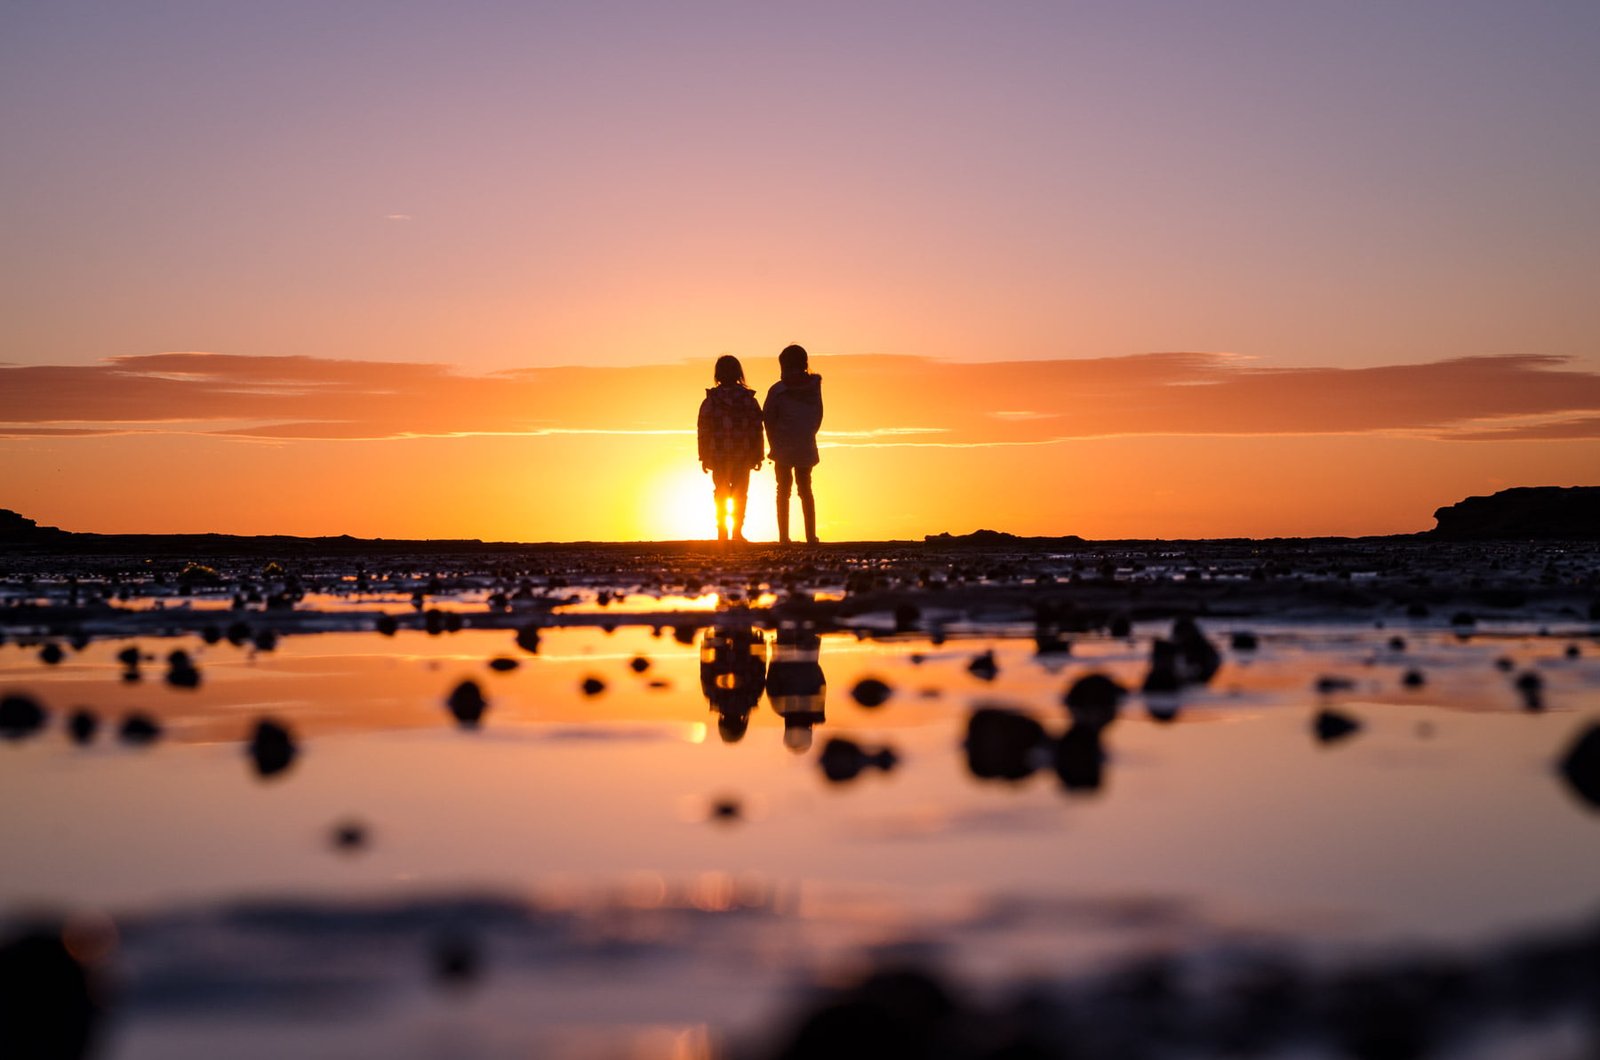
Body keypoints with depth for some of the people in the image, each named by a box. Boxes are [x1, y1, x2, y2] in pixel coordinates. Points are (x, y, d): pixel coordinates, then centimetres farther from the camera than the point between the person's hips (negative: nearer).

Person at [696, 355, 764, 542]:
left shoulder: (711, 400, -3)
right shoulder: (748, 399, -3)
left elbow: (704, 429, -2)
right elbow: (756, 429, -2)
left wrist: (704, 456, 4)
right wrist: (757, 456, 4)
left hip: (718, 456, 0)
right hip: (743, 456, 0)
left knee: (721, 495, 10)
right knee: (740, 494, 8)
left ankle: (722, 533, 7)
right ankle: (737, 532, 3)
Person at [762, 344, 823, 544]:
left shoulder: (778, 390, -9)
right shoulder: (814, 386, -2)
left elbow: (768, 418, -5)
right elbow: (818, 416, 4)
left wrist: (774, 445, 5)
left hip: (783, 447, -2)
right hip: (806, 447, 2)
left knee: (783, 490, 8)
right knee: (805, 490, 13)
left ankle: (784, 536, 1)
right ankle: (811, 535, 4)